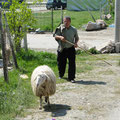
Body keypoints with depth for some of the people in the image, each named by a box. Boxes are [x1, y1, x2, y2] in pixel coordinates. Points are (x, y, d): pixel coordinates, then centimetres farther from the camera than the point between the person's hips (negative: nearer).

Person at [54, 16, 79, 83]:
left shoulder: (74, 29, 3)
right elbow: (55, 36, -2)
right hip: (62, 49, 0)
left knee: (72, 63, -6)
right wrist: (60, 37, -23)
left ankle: (71, 78, 2)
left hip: (71, 49, 0)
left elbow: (76, 38, 14)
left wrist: (76, 43, -6)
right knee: (61, 63, 12)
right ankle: (61, 75, 38)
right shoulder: (60, 28, -1)